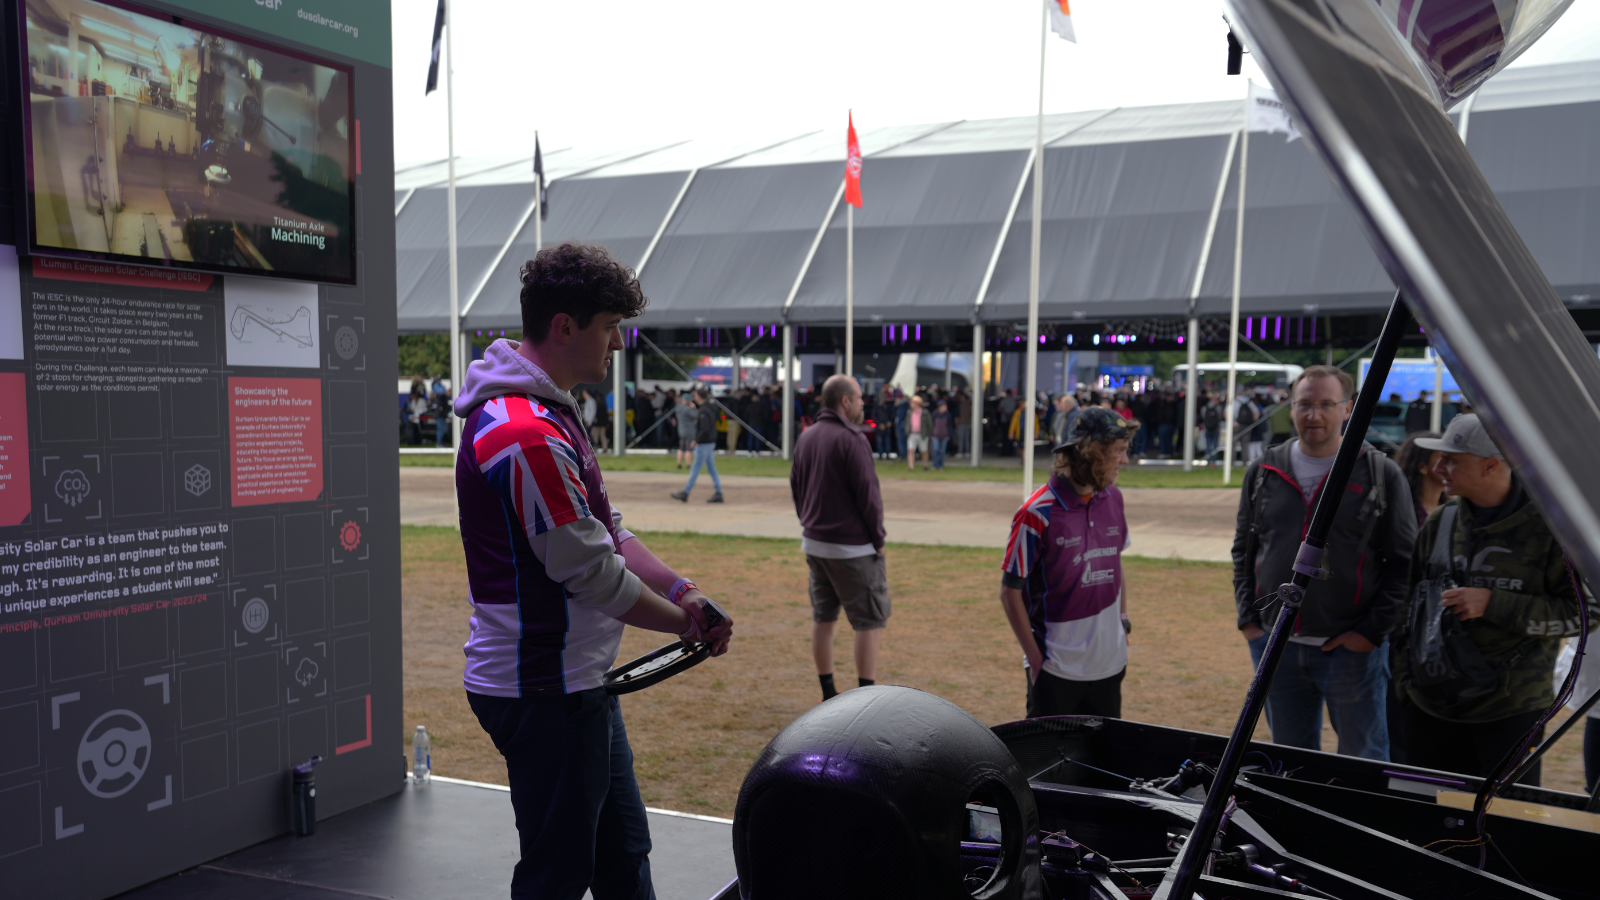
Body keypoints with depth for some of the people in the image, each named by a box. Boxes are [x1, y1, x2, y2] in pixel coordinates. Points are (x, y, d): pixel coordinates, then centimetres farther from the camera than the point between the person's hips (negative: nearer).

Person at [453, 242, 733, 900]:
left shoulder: (554, 412, 11)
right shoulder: (527, 437, -24)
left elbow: (609, 533, 12)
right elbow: (591, 573, -22)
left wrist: (682, 590, -1)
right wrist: (684, 622, -7)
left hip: (577, 681, 10)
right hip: (544, 692, -10)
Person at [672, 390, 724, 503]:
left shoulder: (703, 411, -20)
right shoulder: (710, 408, 9)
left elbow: (705, 429, -26)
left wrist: (696, 441, -16)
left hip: (703, 443, -10)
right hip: (710, 443, 10)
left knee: (696, 469, -2)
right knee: (712, 469, 10)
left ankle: (685, 493, 5)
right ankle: (718, 494, 9)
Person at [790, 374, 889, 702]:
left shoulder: (806, 437, 8)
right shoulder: (851, 439, -16)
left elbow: (796, 487, 15)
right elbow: (868, 494, -17)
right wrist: (878, 539, -7)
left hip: (814, 543, 8)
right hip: (853, 548, -8)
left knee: (822, 617, 13)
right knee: (871, 620, 1)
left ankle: (828, 696, 20)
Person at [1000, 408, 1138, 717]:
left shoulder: (1113, 499, 3)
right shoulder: (1038, 514, -17)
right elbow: (1010, 591, -12)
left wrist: (1123, 620, 12)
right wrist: (1035, 658, -12)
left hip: (1109, 665, 6)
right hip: (1056, 669, -6)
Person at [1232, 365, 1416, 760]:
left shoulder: (1381, 475, -2)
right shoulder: (1263, 472, 7)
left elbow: (1404, 561, -1)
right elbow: (1244, 550, 14)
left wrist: (1373, 630, -8)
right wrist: (1248, 618, 5)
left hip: (1352, 649, -3)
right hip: (1277, 647, 3)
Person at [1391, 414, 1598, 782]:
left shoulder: (1548, 526, -7)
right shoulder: (1439, 522, 8)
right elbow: (1410, 605, 16)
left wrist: (1494, 604, -17)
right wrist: (1404, 676, 12)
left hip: (1511, 714, -4)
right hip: (1429, 708, 4)